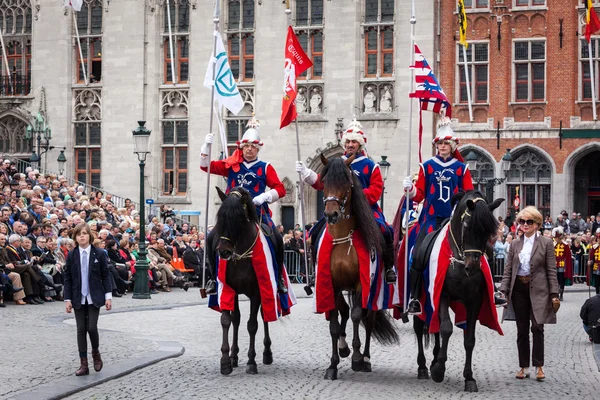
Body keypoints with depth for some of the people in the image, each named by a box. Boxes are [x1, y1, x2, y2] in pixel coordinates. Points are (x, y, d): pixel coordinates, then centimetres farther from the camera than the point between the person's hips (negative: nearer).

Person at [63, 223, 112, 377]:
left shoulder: (99, 254, -2)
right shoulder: (71, 255, 1)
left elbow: (105, 276, 1)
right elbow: (67, 279, 4)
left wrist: (108, 296, -4)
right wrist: (67, 299, -2)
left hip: (94, 297, -2)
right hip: (78, 298, 2)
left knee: (92, 327, -11)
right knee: (81, 329, 2)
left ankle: (96, 353, 18)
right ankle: (84, 364, 8)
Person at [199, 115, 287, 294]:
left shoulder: (265, 168, 7)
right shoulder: (231, 165, 10)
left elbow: (280, 189, 0)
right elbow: (205, 166, 5)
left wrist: (264, 196, -17)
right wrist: (206, 146, -10)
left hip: (258, 214, -1)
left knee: (277, 239, -23)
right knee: (212, 238, -16)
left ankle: (279, 277, -6)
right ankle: (214, 277, -1)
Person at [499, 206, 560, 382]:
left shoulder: (546, 243, 1)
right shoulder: (515, 244, 10)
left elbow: (552, 270, -2)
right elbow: (508, 269, 9)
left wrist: (554, 294, -7)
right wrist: (504, 291, -1)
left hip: (538, 290, -3)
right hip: (519, 289, 3)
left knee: (537, 328, -8)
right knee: (522, 330, 7)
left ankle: (539, 366, 1)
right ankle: (524, 367, 15)